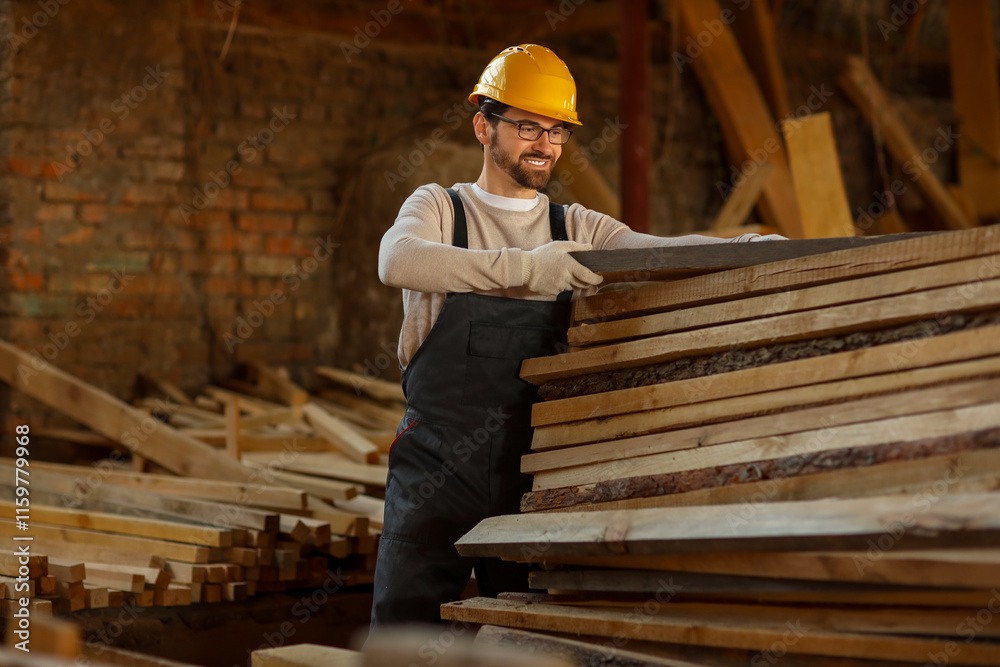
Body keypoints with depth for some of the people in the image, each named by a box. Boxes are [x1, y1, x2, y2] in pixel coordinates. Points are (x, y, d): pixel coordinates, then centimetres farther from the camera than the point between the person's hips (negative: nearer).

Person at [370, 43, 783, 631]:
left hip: (533, 467, 3)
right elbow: (398, 261, -18)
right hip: (438, 462, -3)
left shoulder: (577, 230, 15)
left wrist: (749, 248, -18)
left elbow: (658, 251, 1)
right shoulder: (439, 208, 4)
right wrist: (524, 267, -29)